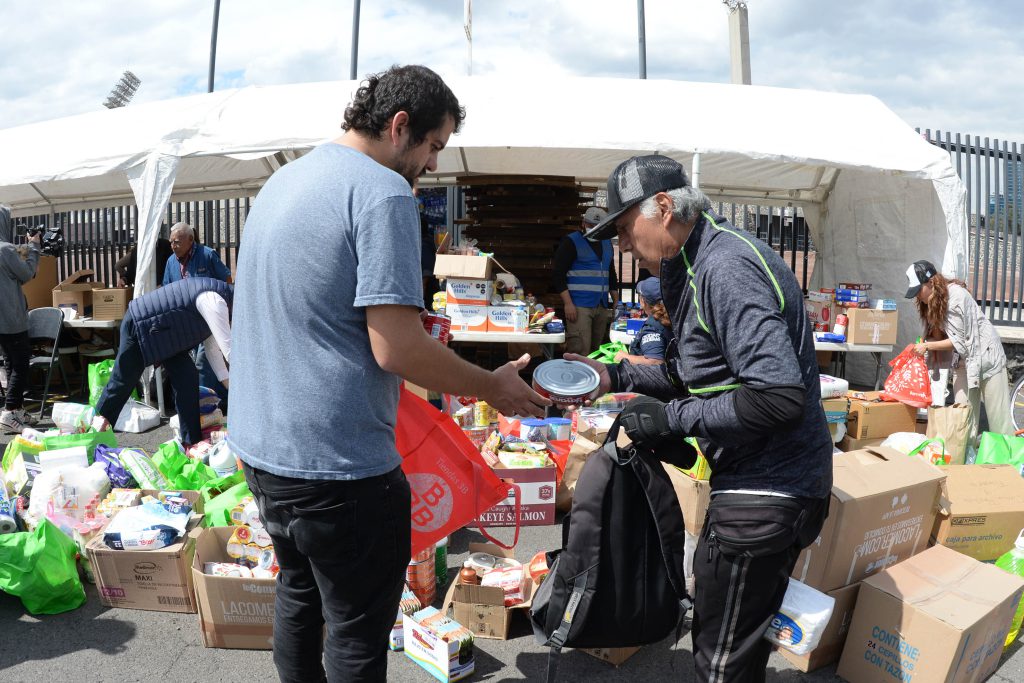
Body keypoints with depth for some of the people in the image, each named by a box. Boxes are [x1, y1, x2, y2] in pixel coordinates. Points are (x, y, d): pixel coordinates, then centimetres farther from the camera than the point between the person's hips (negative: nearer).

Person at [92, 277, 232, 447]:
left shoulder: (219, 303, 3)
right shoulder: (215, 301, -28)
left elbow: (213, 345, 9)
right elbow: (228, 348, -31)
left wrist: (229, 385, 7)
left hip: (165, 332, 9)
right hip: (139, 326, -9)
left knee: (187, 377, -1)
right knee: (122, 382, 5)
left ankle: (191, 441, 4)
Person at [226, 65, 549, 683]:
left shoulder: (283, 180, 12)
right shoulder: (383, 192, -16)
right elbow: (395, 348, -22)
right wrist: (494, 388, -9)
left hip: (261, 445, 9)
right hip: (336, 464, -9)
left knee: (299, 597, 26)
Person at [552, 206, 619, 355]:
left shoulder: (606, 243, 17)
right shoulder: (571, 242, -3)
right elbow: (557, 274, -8)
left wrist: (616, 302, 16)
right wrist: (568, 304, -16)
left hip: (602, 307, 7)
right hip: (579, 306, -6)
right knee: (580, 352, -14)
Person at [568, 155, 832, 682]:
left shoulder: (725, 268, -23)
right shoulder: (698, 265, 10)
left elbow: (779, 396, -30)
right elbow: (696, 374, 18)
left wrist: (671, 418, -21)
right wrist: (617, 376, 6)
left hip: (764, 495, -10)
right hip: (763, 485, 10)